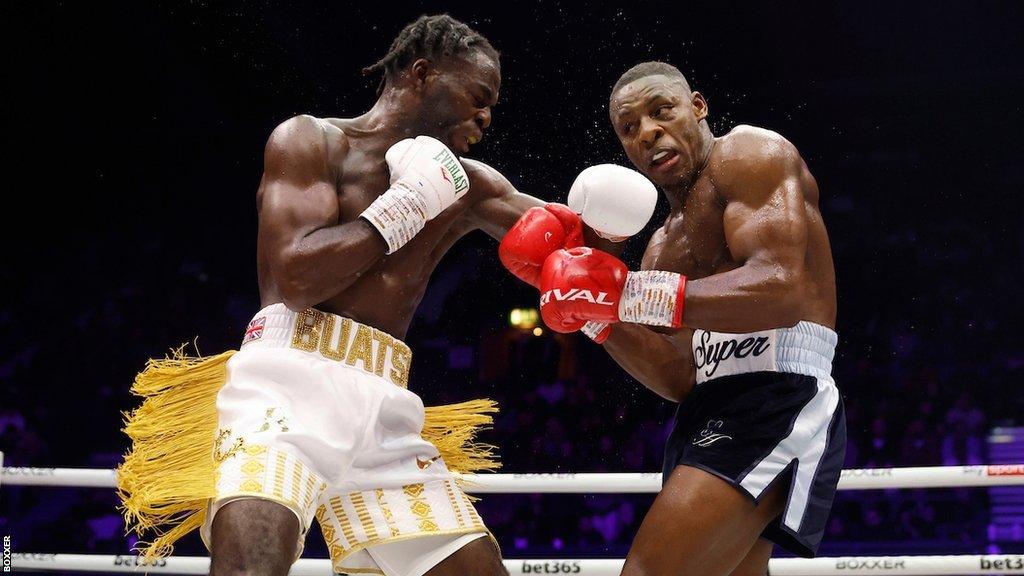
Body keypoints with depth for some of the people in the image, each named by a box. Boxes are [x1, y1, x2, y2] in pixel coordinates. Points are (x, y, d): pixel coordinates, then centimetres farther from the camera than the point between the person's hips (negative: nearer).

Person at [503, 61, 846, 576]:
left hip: (780, 400, -10)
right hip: (708, 415, 10)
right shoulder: (664, 249, 24)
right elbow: (680, 378, 15)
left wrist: (630, 296, -21)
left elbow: (781, 289, -18)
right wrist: (600, 308, 1)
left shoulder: (749, 155, -1)